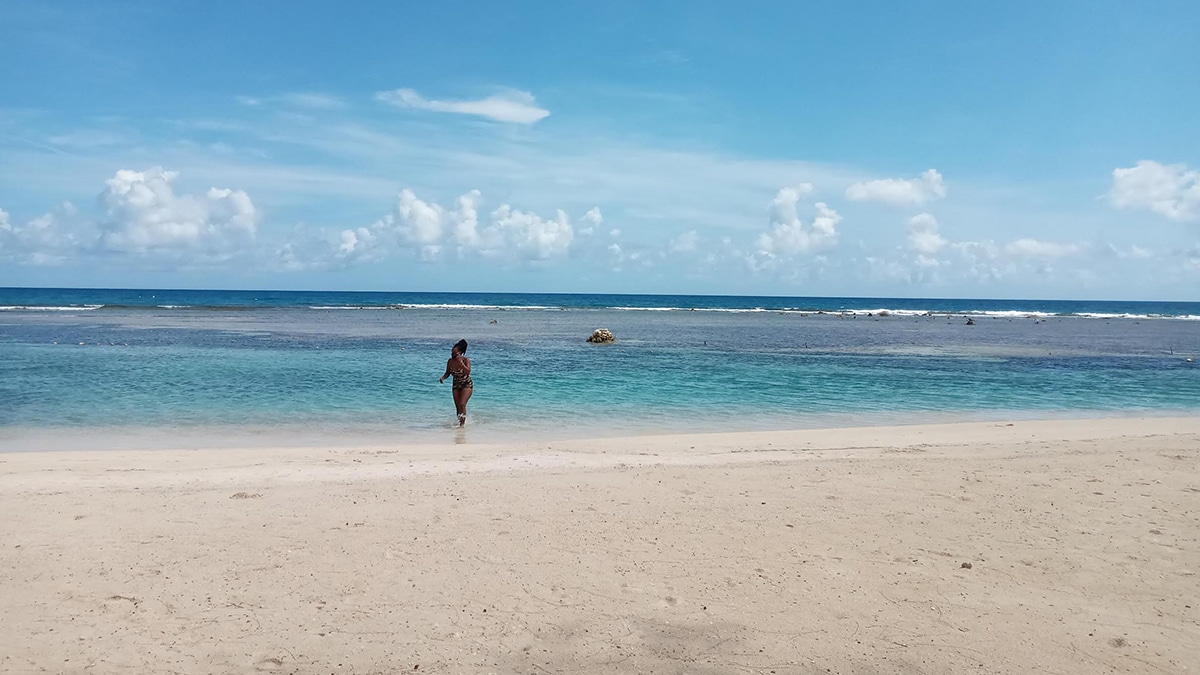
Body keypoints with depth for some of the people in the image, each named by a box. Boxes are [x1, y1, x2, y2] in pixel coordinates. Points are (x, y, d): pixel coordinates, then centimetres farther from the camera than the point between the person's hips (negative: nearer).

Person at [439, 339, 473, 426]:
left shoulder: (466, 360, -19)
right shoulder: (450, 361, -6)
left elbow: (468, 372, -34)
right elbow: (447, 373, 6)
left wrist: (460, 362, -38)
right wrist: (443, 378, -14)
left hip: (467, 385, -5)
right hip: (456, 385, 5)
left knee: (462, 404, -19)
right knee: (457, 407, 5)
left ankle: (463, 423, -14)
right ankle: (460, 422, 20)